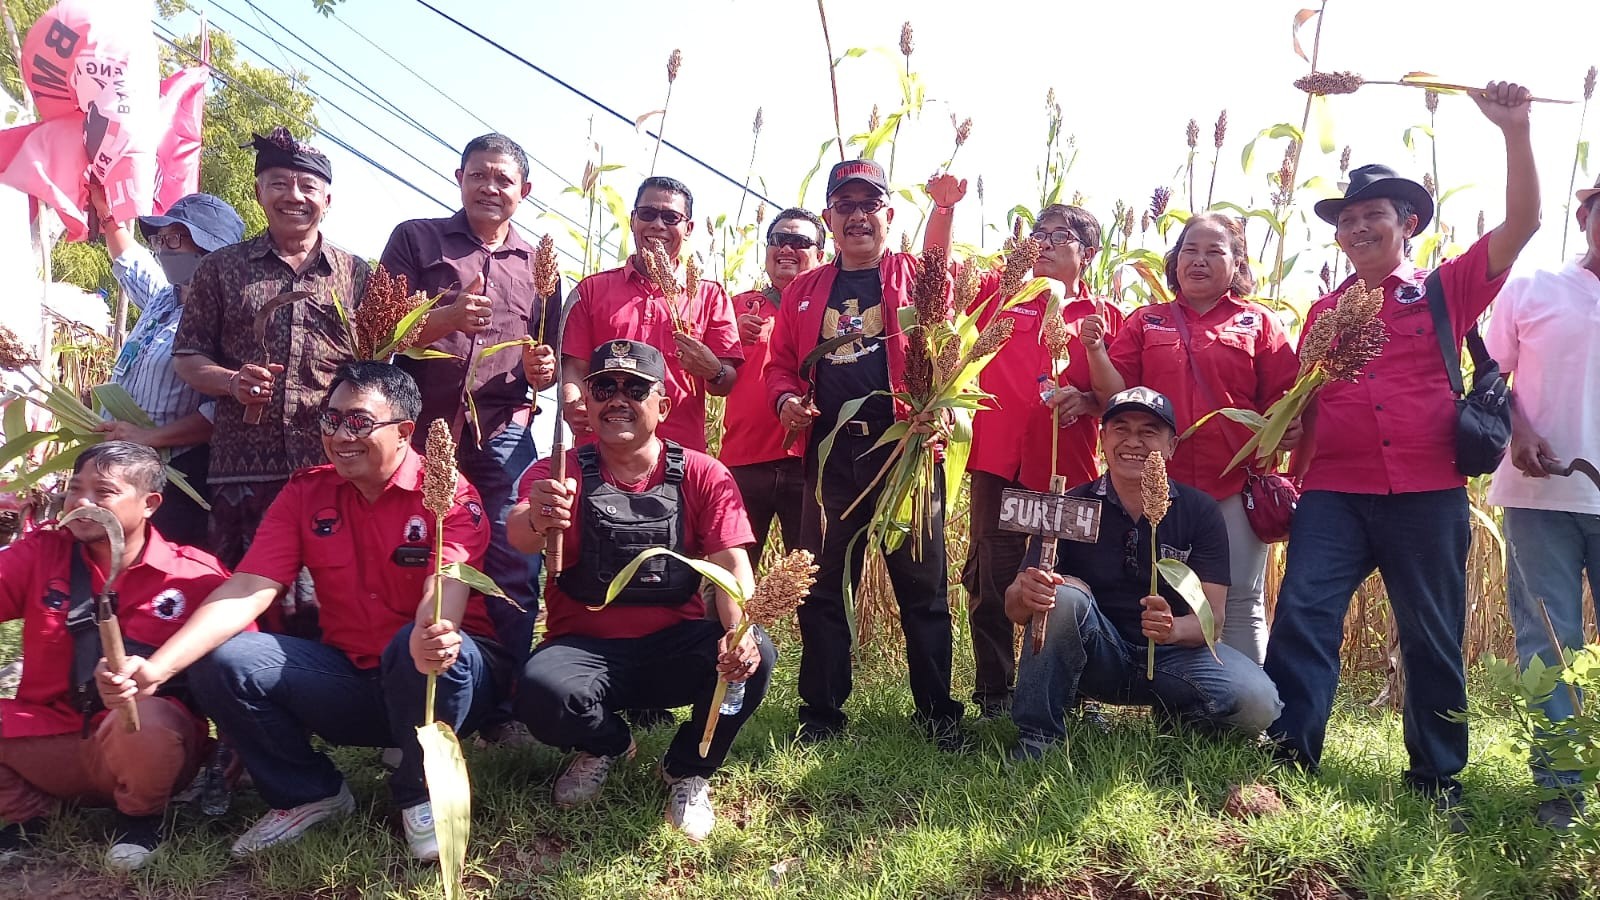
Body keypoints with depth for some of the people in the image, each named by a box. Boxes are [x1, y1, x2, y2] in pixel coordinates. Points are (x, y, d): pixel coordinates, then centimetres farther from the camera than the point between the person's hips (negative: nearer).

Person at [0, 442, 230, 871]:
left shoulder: (197, 575, -6)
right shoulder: (40, 554, 5)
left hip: (149, 740, -3)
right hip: (48, 736, 4)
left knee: (144, 721, -39)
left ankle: (140, 817, -3)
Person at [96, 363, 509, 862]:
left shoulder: (447, 493, -13)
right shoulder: (305, 493, 1)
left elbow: (447, 586, -30)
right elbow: (245, 592, -9)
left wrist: (432, 638, -55)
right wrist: (155, 668, -24)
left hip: (434, 680, -4)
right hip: (350, 679, 4)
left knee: (433, 649, -38)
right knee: (220, 661, -15)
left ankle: (422, 794, -8)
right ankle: (309, 793, 8)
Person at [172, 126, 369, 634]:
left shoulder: (356, 274, 11)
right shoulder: (222, 269, 11)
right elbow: (186, 357, 11)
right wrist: (231, 381, -9)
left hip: (333, 466, 0)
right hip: (241, 468, 1)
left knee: (322, 603, 2)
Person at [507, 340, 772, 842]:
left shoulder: (703, 476, -1)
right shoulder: (561, 474, -3)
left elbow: (731, 562, -10)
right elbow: (520, 536, -24)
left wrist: (740, 631, -32)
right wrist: (536, 521, -50)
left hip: (675, 646, 1)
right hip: (585, 646, 0)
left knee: (754, 659, -29)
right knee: (540, 690, -32)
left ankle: (689, 771, 3)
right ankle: (607, 745, 7)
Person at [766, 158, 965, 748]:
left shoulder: (918, 278, 7)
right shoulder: (804, 290, 15)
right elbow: (781, 363, 18)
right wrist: (787, 399, -4)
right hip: (830, 456, 3)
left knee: (922, 587, 4)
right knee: (823, 588, 7)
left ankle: (937, 711, 16)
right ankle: (821, 713, 18)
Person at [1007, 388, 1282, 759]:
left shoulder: (1200, 511, -4)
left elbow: (1212, 616, -10)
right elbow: (1014, 606, -13)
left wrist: (1173, 628, -34)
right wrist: (1028, 595, -39)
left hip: (1172, 654, 1)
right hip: (1094, 658, -1)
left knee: (1258, 704, -26)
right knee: (1064, 594, -31)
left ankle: (1173, 714, 8)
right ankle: (1036, 738, -17)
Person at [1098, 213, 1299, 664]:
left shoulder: (1259, 323, 9)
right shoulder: (1146, 322, 13)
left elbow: (1283, 398, 6)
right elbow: (1117, 392, 5)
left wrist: (1288, 429, -15)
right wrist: (1096, 350, -13)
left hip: (1236, 487, -1)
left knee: (1242, 605, 5)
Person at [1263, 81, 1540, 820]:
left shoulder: (1445, 291, 8)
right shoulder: (1325, 310, 13)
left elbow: (1522, 223, -2)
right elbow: (1303, 404, 15)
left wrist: (1514, 131, -9)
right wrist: (1287, 475, 9)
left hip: (1427, 494, -1)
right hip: (1334, 493, 1)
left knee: (1433, 637, 7)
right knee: (1303, 609, -13)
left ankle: (1436, 779, 21)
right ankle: (1287, 751, -8)